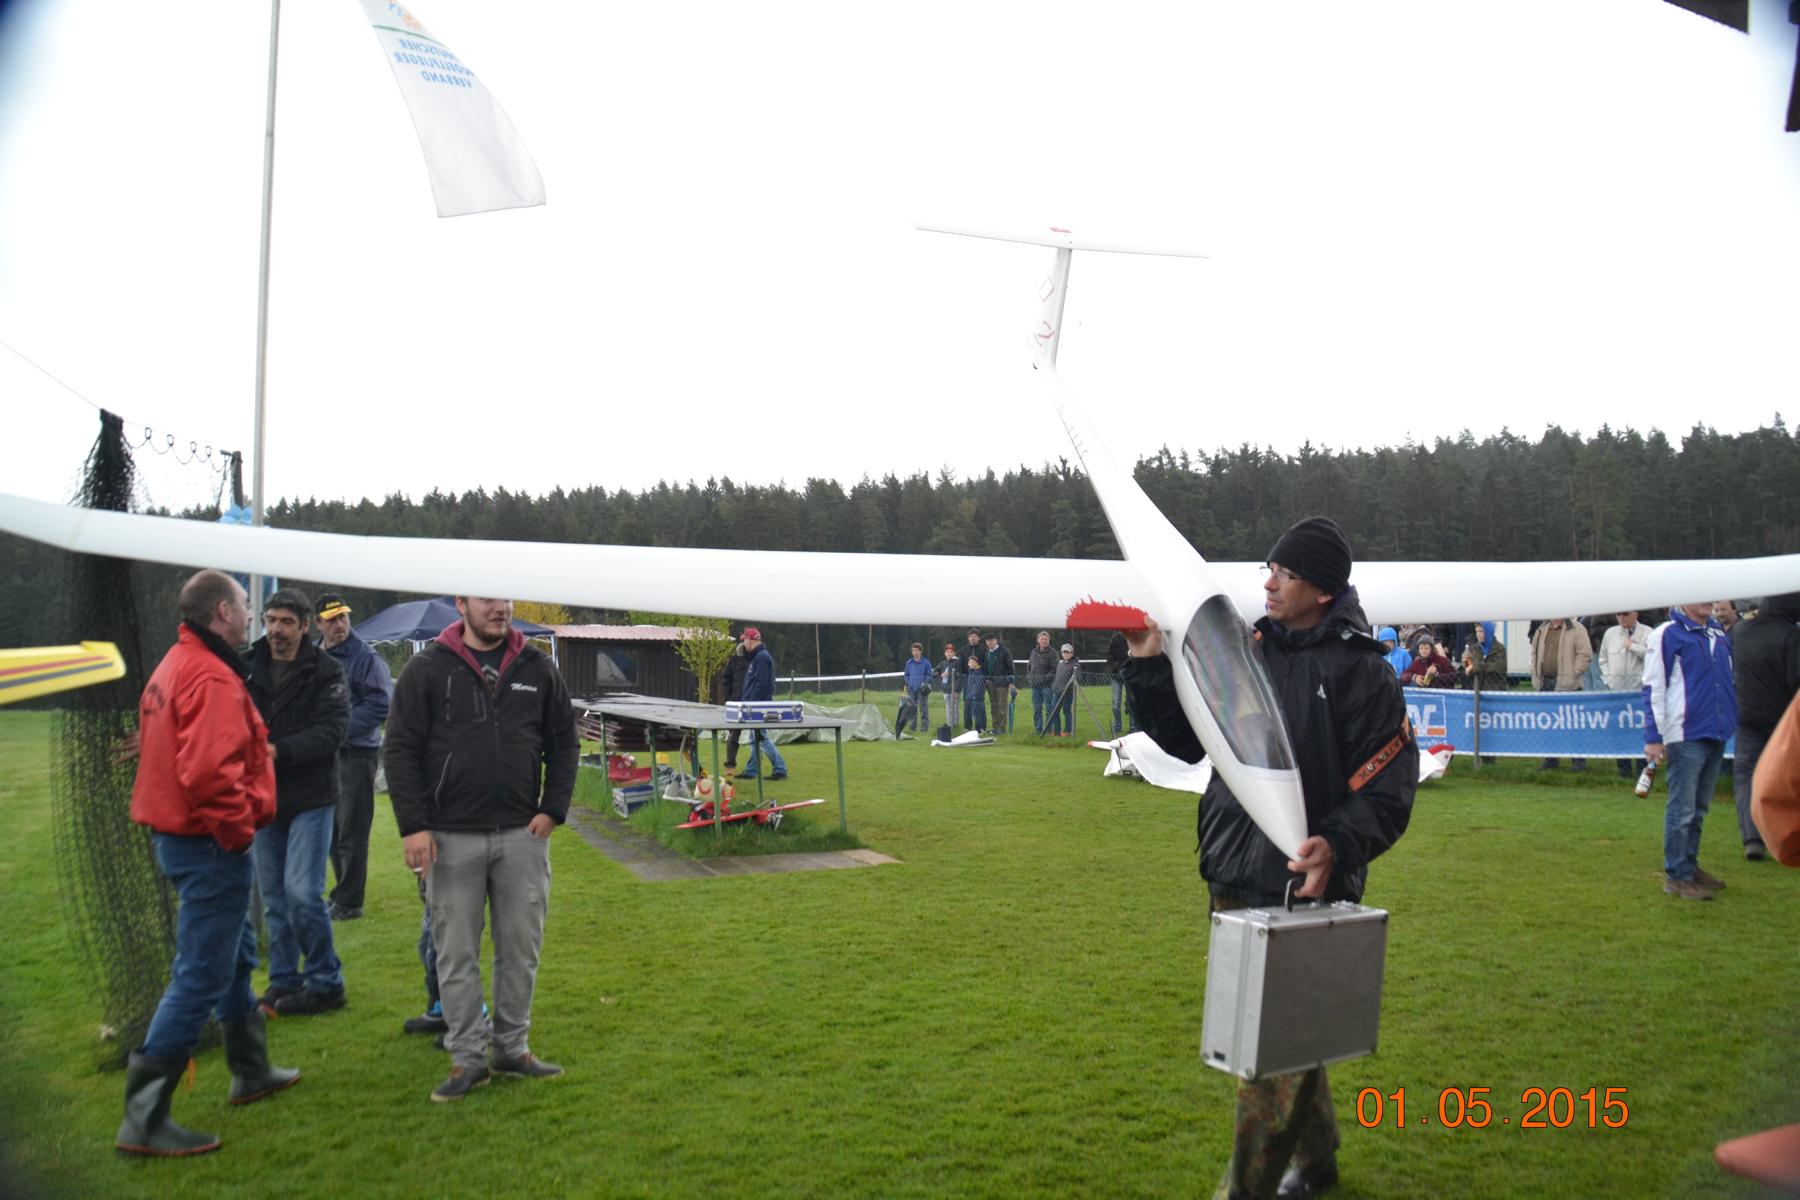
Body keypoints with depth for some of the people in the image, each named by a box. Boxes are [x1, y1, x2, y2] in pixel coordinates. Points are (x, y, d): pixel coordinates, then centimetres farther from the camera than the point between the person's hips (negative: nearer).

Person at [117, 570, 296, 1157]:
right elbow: (208, 771, -32)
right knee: (200, 976, -4)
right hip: (210, 844, -11)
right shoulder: (212, 678, -21)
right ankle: (143, 1118, 2)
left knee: (235, 954, 23)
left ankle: (251, 1071, 38)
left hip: (180, 836, 11)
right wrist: (237, 828, -17)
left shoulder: (176, 665, 11)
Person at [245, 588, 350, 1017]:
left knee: (302, 892, -9)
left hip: (310, 798, -4)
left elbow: (332, 731, -15)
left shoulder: (325, 671, -7)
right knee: (274, 896, 12)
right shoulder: (248, 668, 4)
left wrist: (279, 750, -24)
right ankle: (283, 981, 25)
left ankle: (325, 982, 6)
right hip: (263, 797, 5)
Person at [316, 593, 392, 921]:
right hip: (324, 753, 7)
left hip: (356, 753, -7)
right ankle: (342, 892, 28)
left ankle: (349, 902, 5)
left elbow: (381, 705, -15)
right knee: (332, 828, 16)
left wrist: (341, 728, -17)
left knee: (352, 832, -2)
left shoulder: (365, 657, -11)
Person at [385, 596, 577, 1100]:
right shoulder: (427, 670, -1)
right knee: (456, 954, 5)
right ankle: (468, 1056, 17)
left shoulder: (537, 668, 6)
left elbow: (563, 742, 11)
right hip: (451, 837, -2)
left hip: (522, 835, 2)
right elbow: (401, 750, -2)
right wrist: (412, 825, -9)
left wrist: (552, 809, 1)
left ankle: (512, 1047, 23)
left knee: (521, 947, 9)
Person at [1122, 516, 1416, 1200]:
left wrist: (1338, 844, -26)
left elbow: (1390, 786, -11)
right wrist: (1150, 666, 3)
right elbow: (1184, 739, 13)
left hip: (1306, 886, -6)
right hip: (1235, 881, 6)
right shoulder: (1246, 651, 7)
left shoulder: (1360, 669, -8)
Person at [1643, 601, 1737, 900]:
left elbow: (1730, 679, 25)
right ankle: (1676, 876, 5)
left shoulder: (1719, 634, 13)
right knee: (1682, 809, -3)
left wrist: (1730, 722, 19)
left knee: (1699, 808, 15)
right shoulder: (1667, 634, -8)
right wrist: (1653, 738, -13)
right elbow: (1653, 688, -10)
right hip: (1686, 737, -7)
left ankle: (1689, 865, 26)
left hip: (1717, 735, 7)